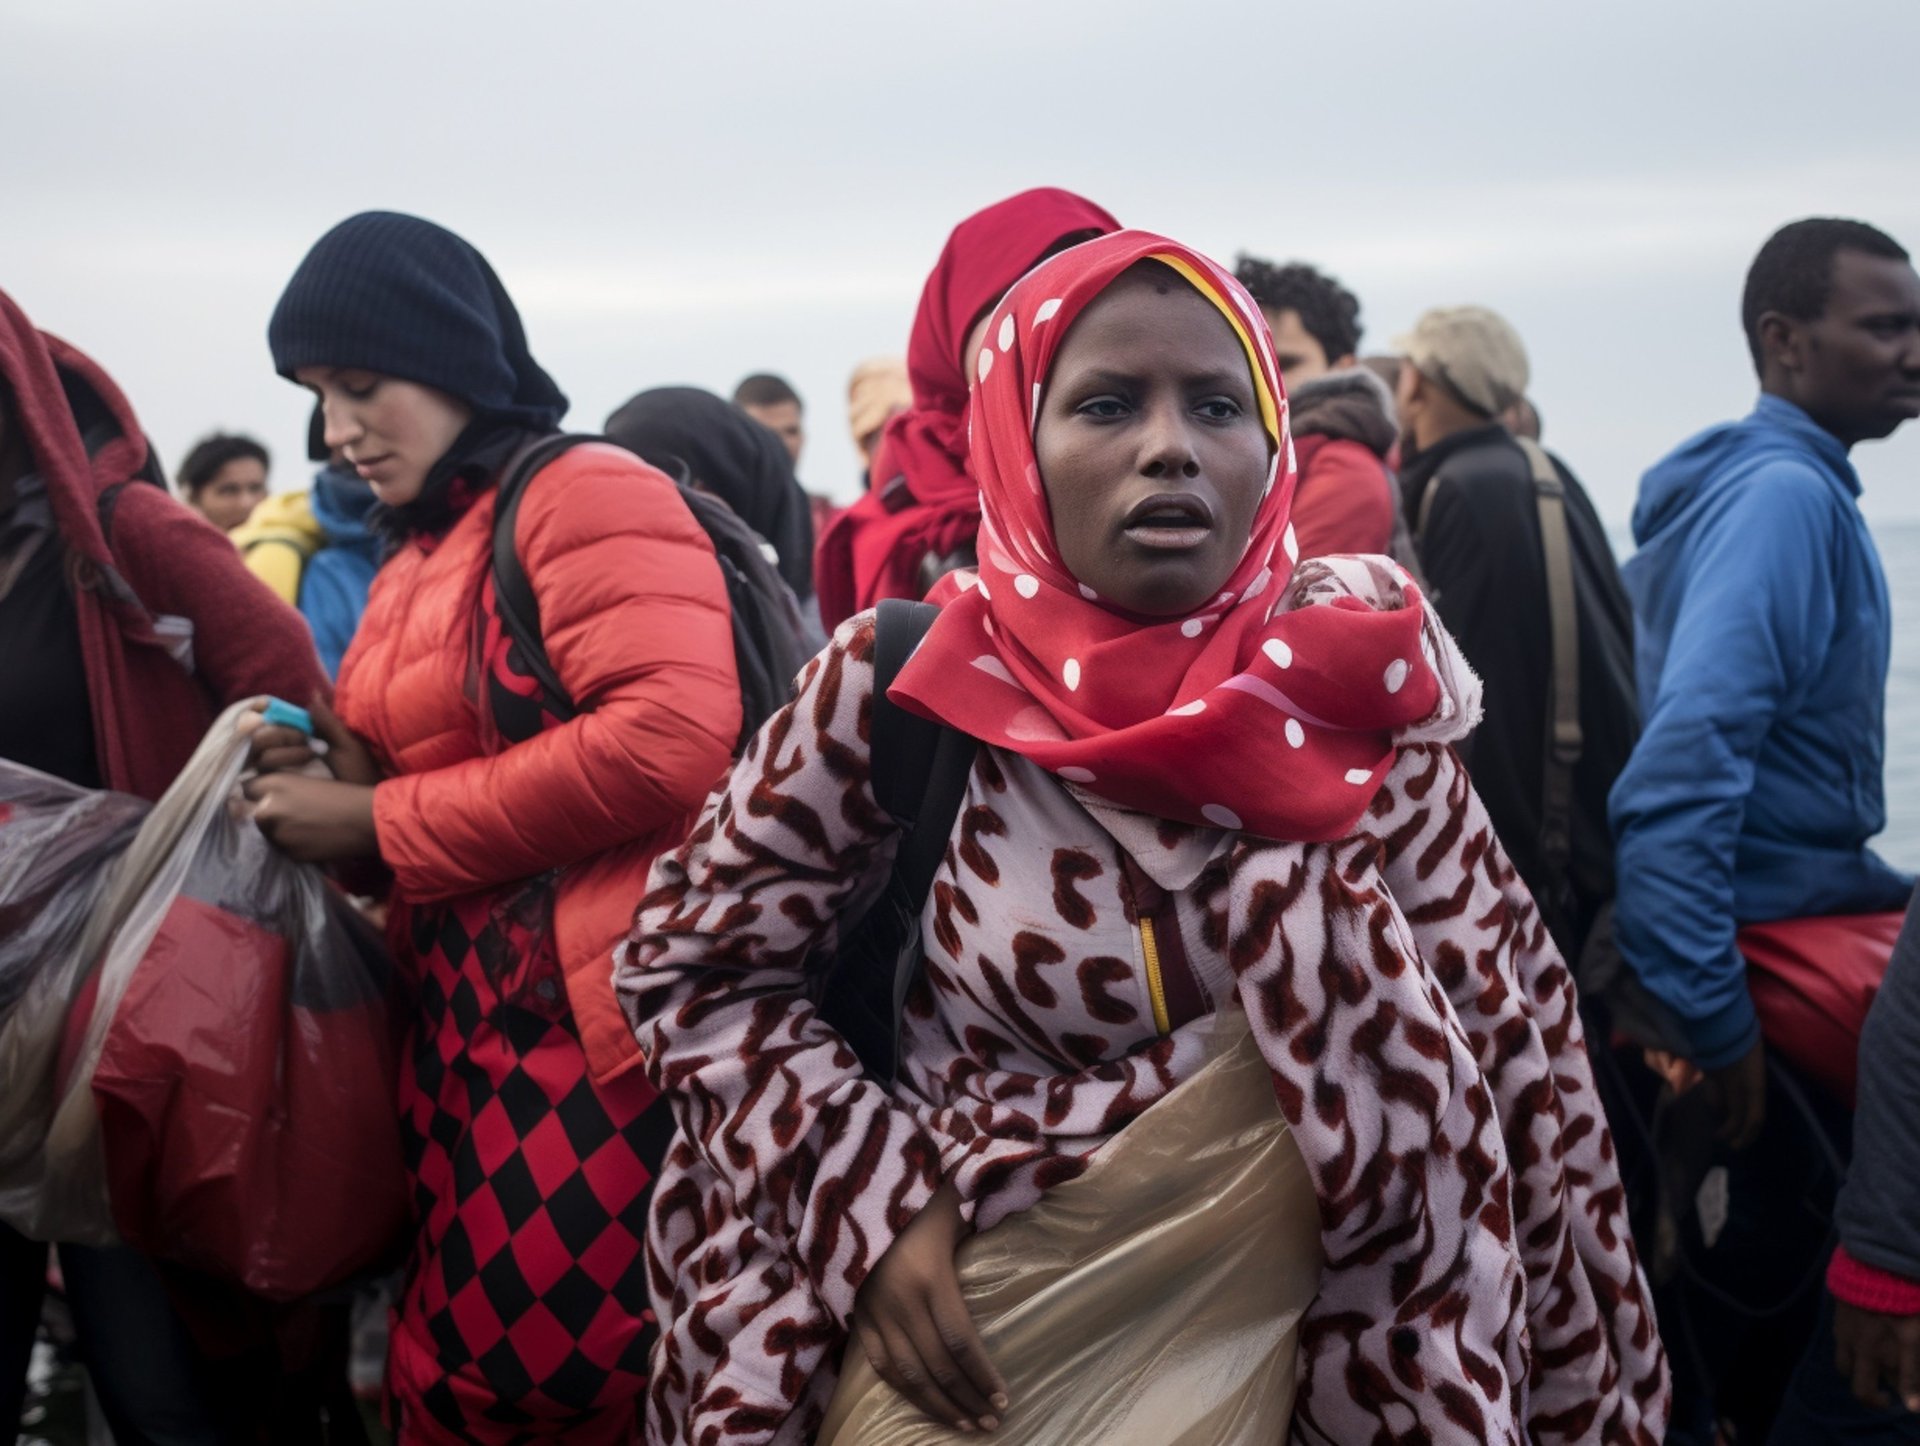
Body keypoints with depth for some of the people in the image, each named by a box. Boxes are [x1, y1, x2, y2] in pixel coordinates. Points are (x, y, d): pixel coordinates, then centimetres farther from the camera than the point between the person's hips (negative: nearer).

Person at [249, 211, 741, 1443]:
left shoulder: (587, 493, -8)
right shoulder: (412, 564, 17)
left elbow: (672, 739, -23)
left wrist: (379, 820, -14)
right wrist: (330, 784, 2)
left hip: (593, 1029, -8)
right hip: (466, 1031, 8)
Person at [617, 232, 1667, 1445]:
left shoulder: (1351, 688, -10)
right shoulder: (902, 684, -14)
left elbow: (1505, 1031, -2)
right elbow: (694, 958, -2)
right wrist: (871, 1200, -13)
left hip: (1267, 1342, 2)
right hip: (968, 1347, -2)